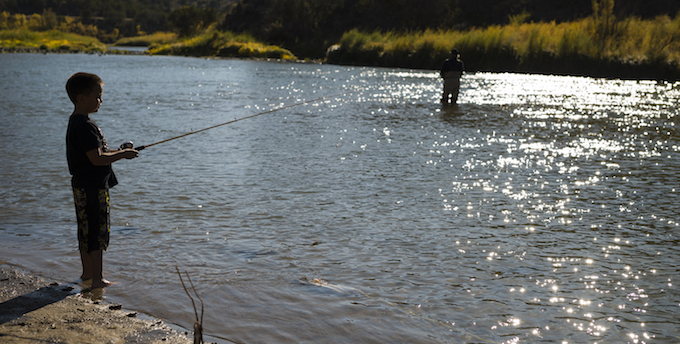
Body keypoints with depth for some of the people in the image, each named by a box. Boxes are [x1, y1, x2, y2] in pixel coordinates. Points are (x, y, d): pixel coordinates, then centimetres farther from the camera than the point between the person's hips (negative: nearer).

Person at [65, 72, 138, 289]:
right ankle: (97, 279, 2)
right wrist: (122, 155, -13)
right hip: (93, 187, -10)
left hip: (83, 186, 11)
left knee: (87, 230, 18)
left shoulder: (76, 122, 13)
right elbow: (96, 159, -24)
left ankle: (87, 273, 29)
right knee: (97, 232, -4)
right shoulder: (84, 126, -20)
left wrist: (116, 152, 11)